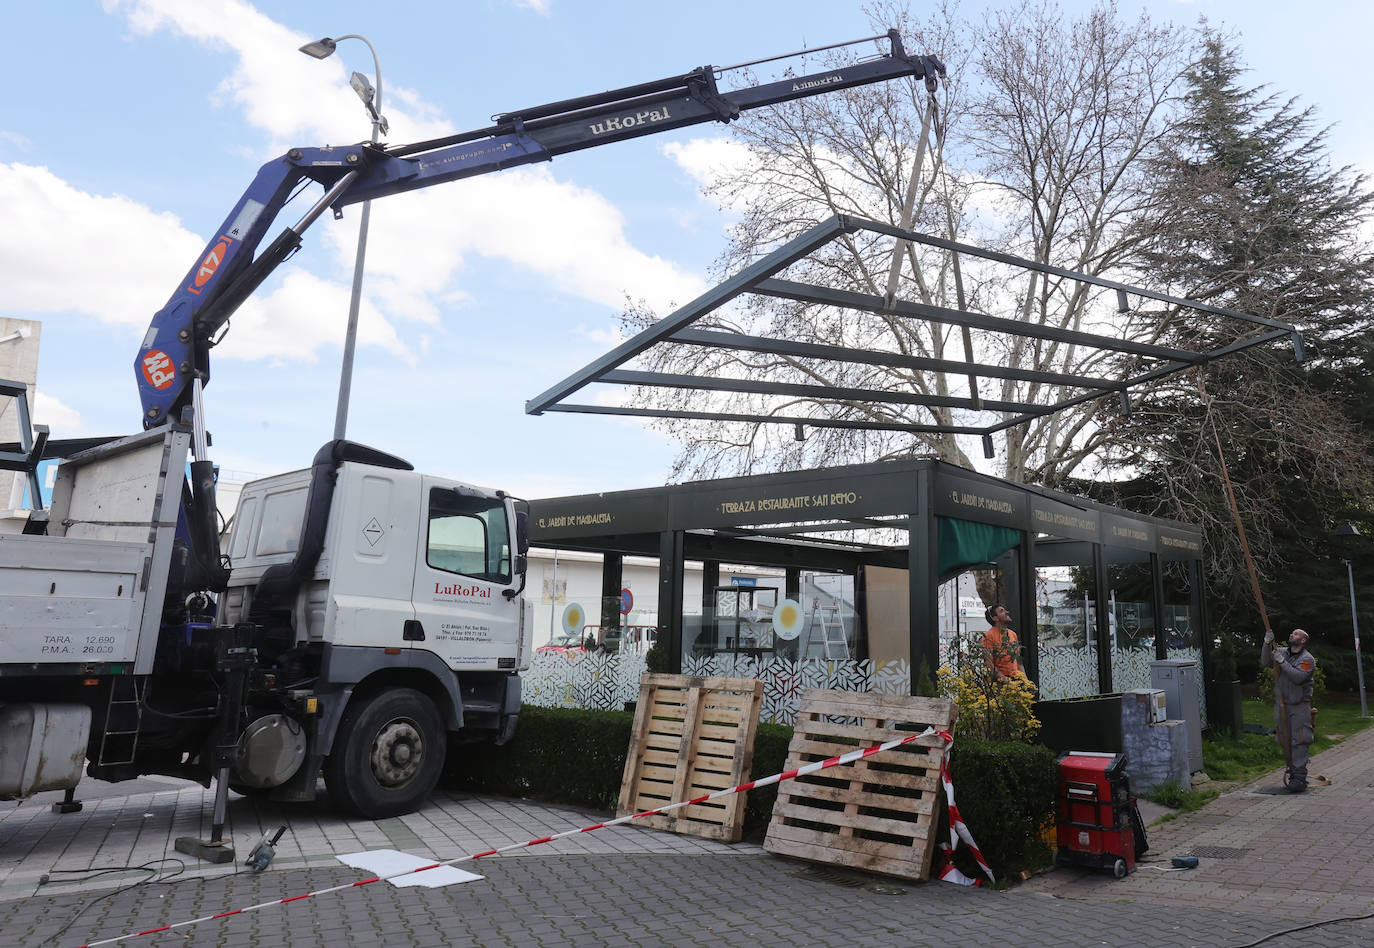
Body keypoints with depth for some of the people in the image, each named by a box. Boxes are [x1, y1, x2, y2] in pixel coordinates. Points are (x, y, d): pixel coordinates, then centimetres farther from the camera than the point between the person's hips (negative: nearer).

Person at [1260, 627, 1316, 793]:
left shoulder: (1307, 659, -6)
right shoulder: (1282, 652, 10)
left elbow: (1298, 677, -20)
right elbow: (1264, 661, 2)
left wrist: (1282, 661, -23)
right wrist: (1267, 644, -10)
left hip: (1299, 706, -5)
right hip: (1281, 704, 5)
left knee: (1299, 741, -8)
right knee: (1285, 740, 9)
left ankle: (1299, 777, -8)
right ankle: (1291, 769, 19)